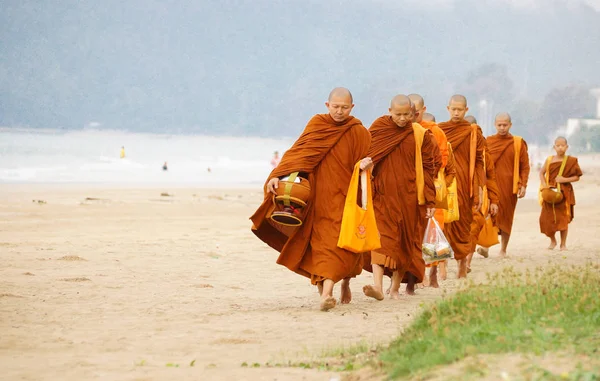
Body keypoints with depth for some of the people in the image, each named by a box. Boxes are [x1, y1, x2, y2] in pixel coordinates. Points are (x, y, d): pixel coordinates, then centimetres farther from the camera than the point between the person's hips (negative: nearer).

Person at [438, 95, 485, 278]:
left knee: (463, 224, 3)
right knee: (444, 222, -9)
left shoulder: (473, 133, 4)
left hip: (465, 185, 0)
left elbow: (479, 162, 3)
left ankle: (462, 266, 12)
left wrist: (479, 190, -3)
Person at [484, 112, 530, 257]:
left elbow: (525, 166, 4)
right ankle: (486, 246, -23)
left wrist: (523, 185, -5)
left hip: (509, 186, 0)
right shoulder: (488, 142, 7)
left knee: (506, 218, 5)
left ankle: (503, 250, 13)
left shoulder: (518, 143, 4)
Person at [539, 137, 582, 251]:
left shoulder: (571, 161, -2)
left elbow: (577, 177, -1)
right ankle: (552, 241, 20)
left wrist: (565, 179, -16)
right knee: (547, 218, -1)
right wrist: (544, 184, -6)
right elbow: (541, 172, 11)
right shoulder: (549, 160, 4)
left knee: (563, 219, 0)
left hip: (564, 193, -2)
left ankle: (563, 244, 11)